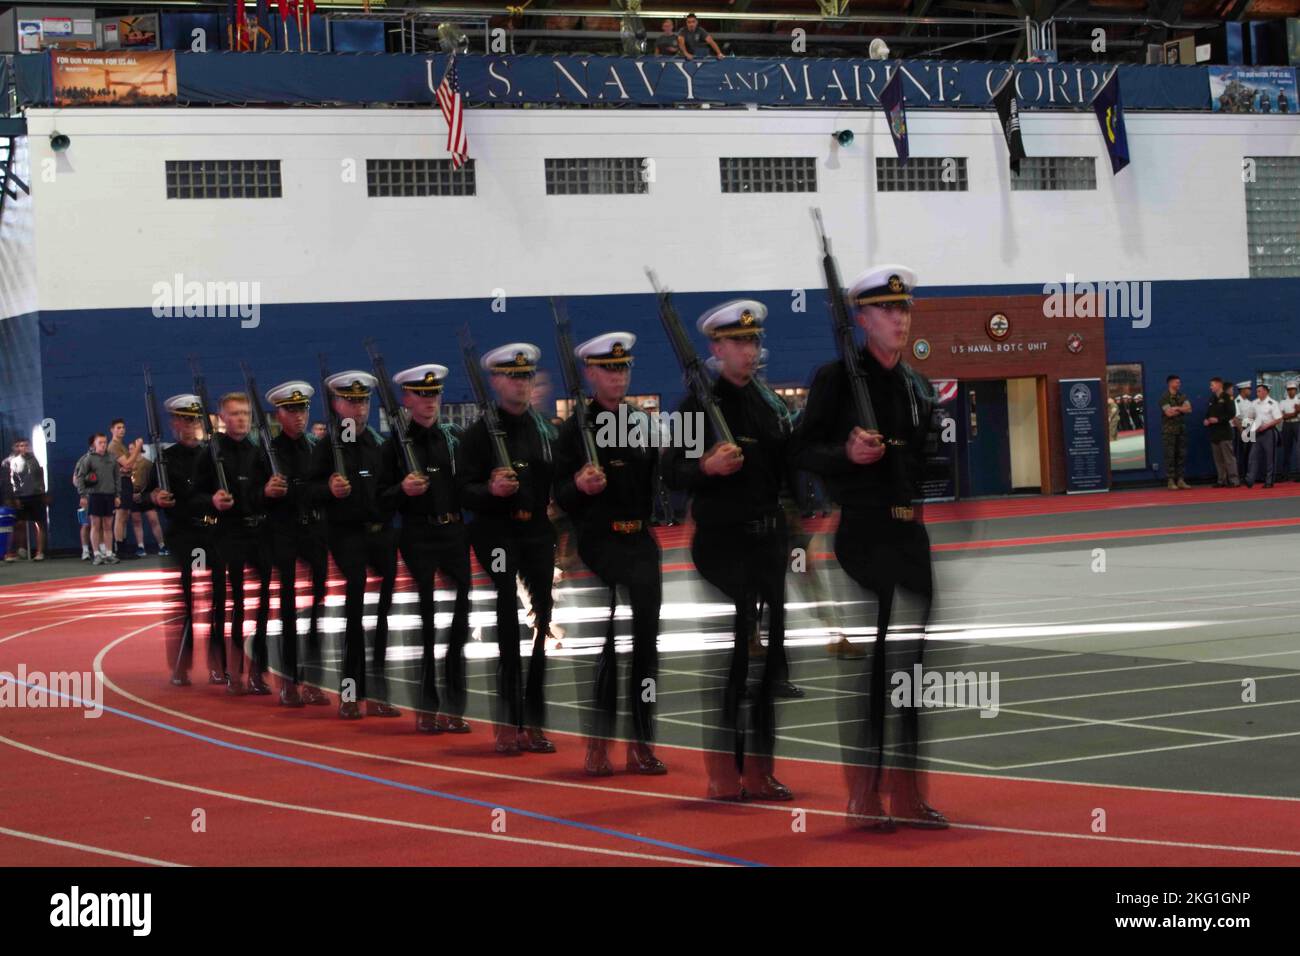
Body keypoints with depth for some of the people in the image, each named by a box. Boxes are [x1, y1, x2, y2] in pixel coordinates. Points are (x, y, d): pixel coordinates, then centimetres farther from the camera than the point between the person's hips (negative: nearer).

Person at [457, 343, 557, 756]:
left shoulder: (545, 428, 13)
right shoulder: (480, 432, -1)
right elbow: (463, 490, -6)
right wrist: (491, 490, -24)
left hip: (538, 535, 4)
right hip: (497, 533, -4)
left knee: (539, 628, 4)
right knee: (505, 629, -4)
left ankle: (533, 722, 11)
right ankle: (508, 724, 1)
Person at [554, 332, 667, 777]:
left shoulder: (645, 423, 11)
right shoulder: (575, 427, 0)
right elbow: (560, 494, -3)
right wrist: (580, 486, -22)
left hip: (642, 544, 4)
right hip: (597, 545, -4)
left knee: (646, 643, 3)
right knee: (600, 645, -2)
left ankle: (642, 744, 9)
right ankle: (597, 745, 5)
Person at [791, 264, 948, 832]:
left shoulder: (918, 386, 16)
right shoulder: (836, 378, -4)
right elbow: (802, 452, -8)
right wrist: (847, 453, -23)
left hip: (911, 535, 7)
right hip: (863, 534, -7)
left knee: (911, 660, 8)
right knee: (868, 662, -6)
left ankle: (906, 793, 14)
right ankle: (863, 795, 1)